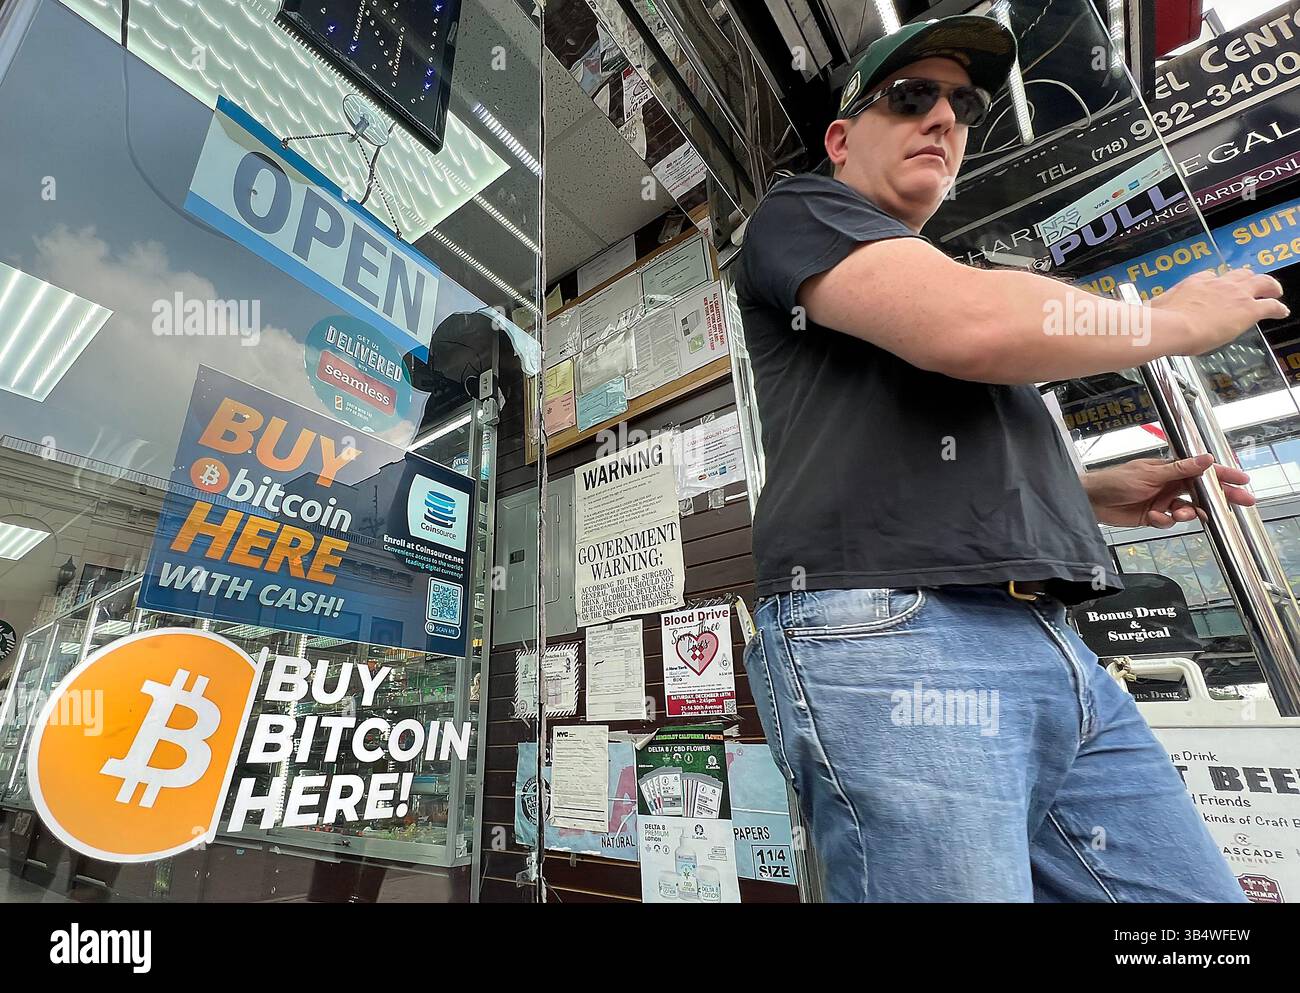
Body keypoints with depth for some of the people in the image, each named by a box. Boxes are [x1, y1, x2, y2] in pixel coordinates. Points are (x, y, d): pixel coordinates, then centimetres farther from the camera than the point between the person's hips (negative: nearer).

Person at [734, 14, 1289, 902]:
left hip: (1055, 651, 9)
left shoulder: (952, 276, 31)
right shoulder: (802, 211, 7)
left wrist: (1091, 495, 18)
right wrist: (1174, 321, 6)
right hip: (885, 634, -8)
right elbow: (975, 327, -14)